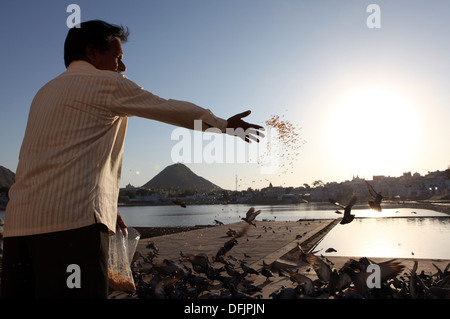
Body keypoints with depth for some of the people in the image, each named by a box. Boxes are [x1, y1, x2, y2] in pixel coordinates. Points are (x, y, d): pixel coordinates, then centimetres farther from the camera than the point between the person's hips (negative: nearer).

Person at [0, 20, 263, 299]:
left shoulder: (45, 92, 27)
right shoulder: (108, 83, 2)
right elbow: (172, 109, 5)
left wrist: (105, 209, 31)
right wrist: (226, 124, 17)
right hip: (73, 219, -9)